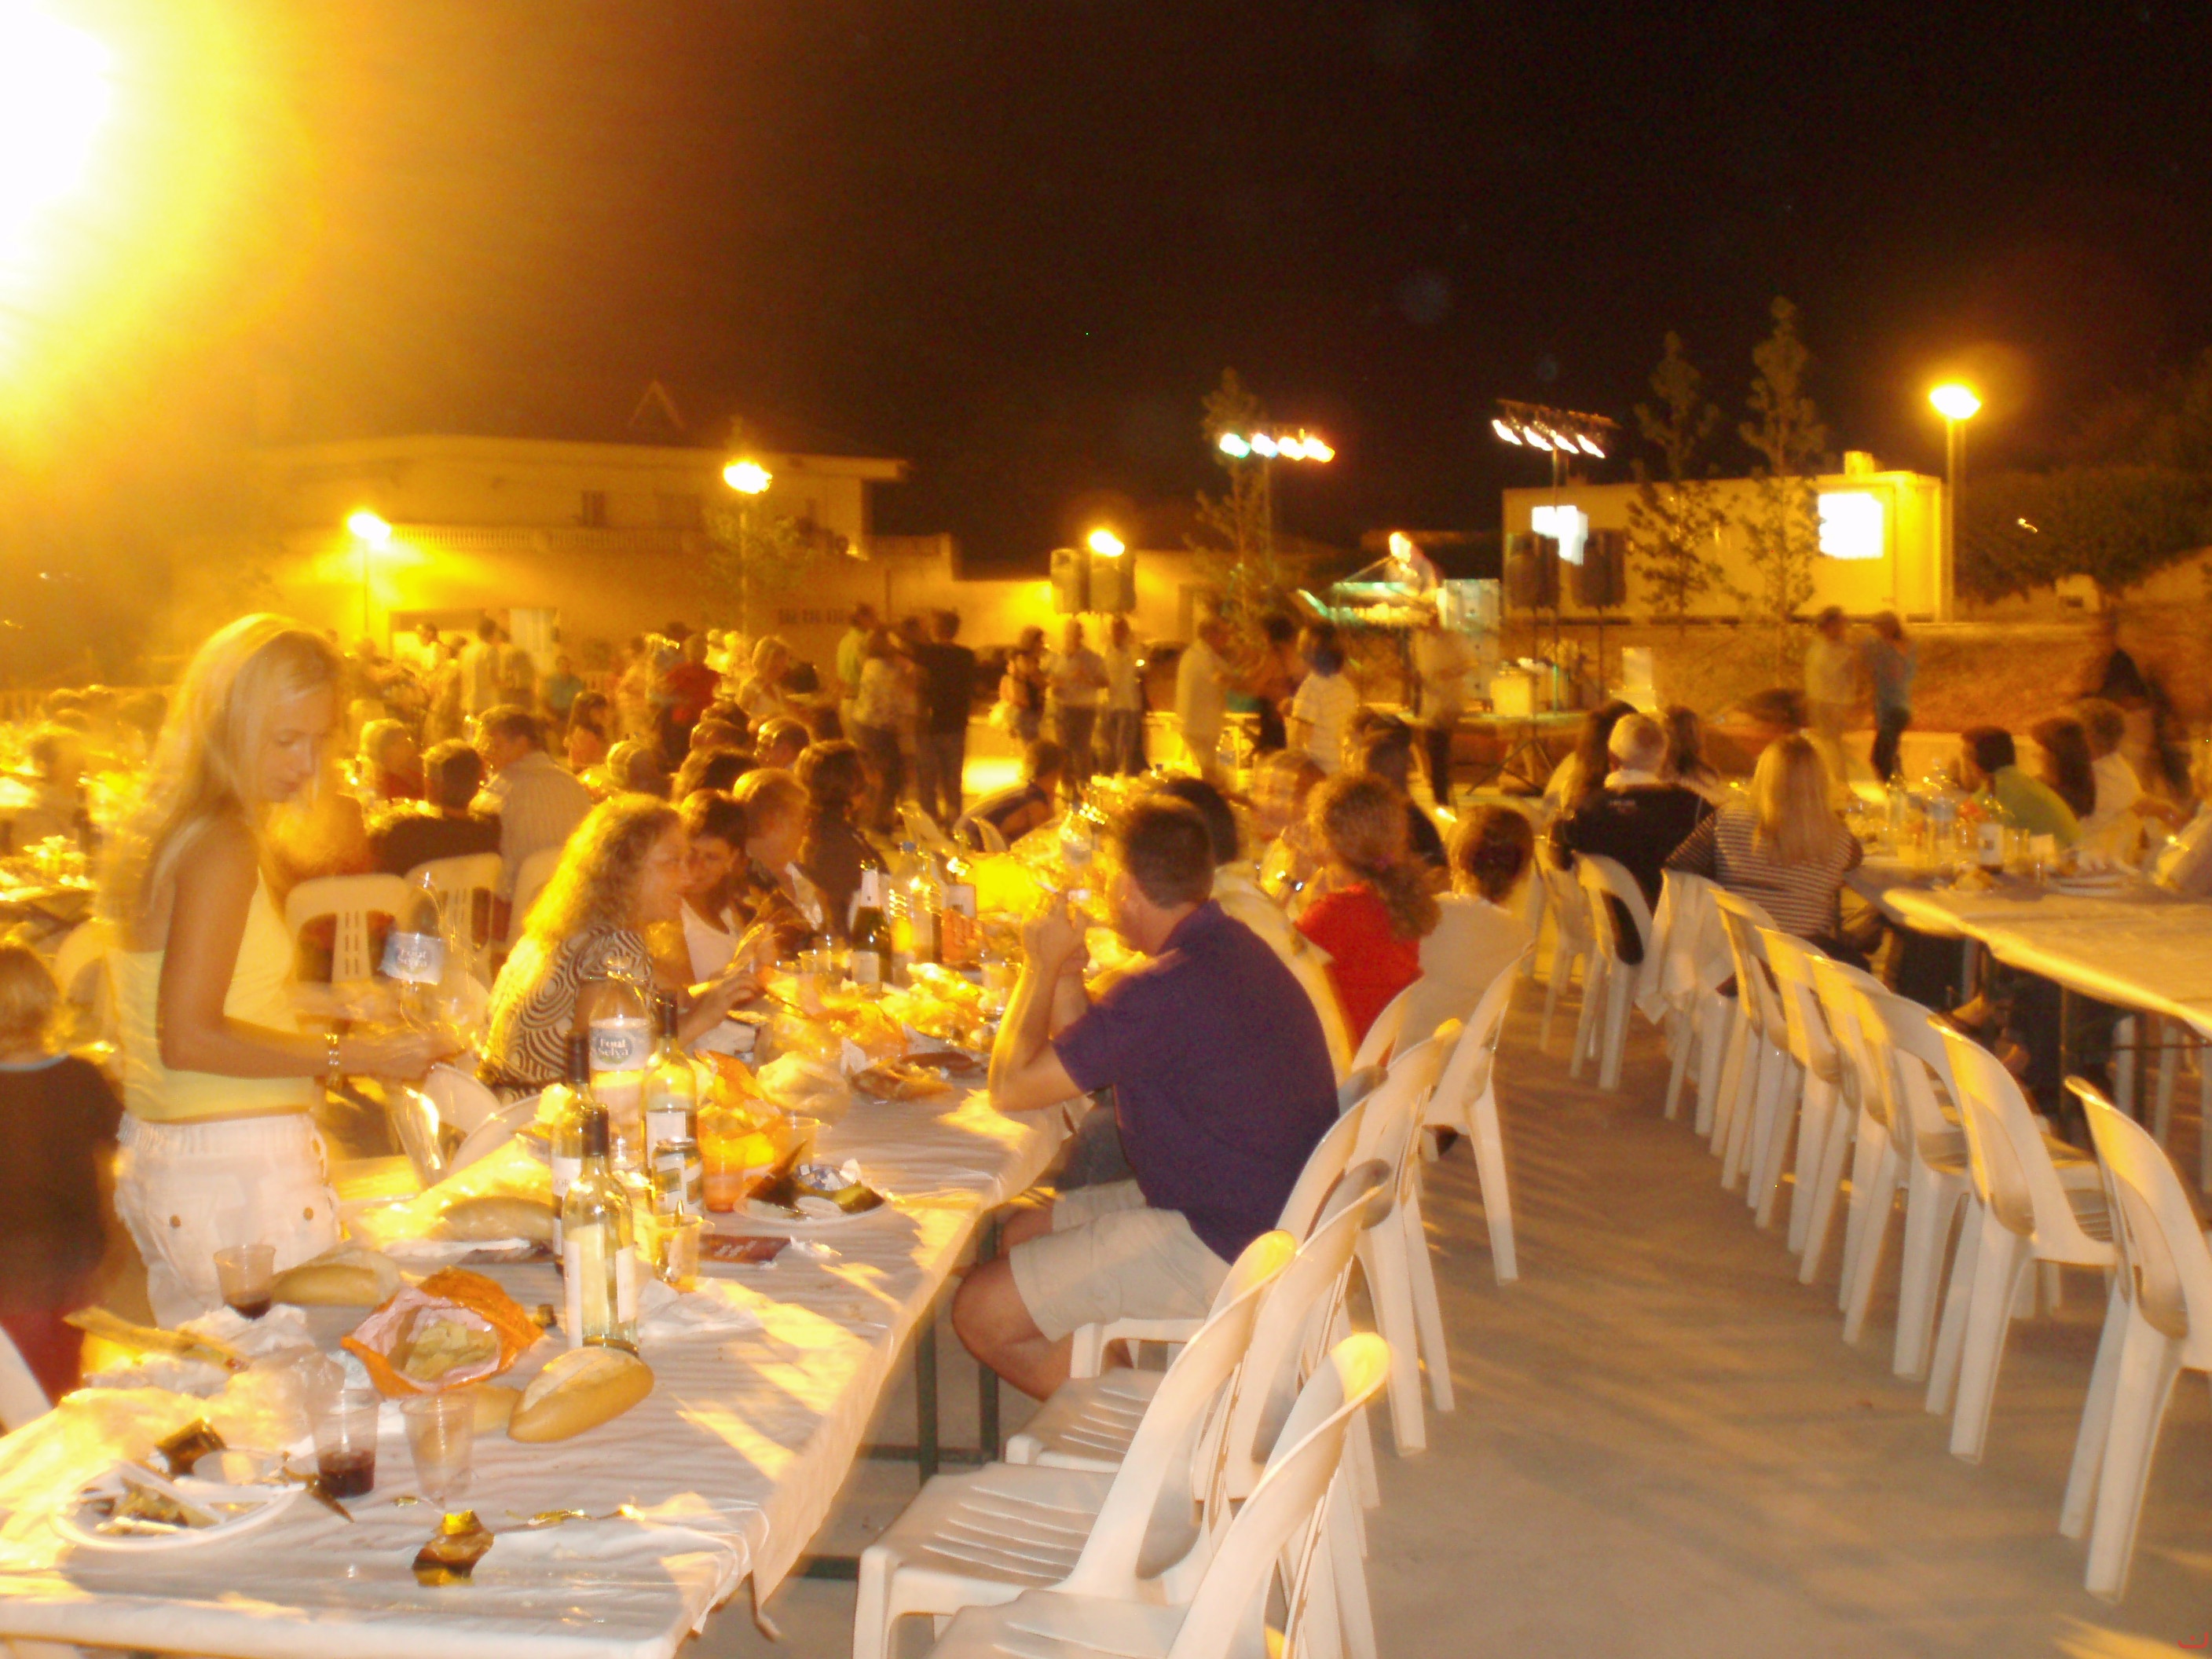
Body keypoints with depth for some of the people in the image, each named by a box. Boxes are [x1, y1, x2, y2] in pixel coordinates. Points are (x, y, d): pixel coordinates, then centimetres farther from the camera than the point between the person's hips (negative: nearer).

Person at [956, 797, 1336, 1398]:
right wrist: (1065, 972, 3)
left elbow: (1010, 1088, -18)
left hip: (1222, 1249, -11)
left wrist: (1040, 968, -6)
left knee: (982, 1312, -8)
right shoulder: (1229, 945, 6)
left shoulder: (1164, 991, -26)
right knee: (1025, 1232, 20)